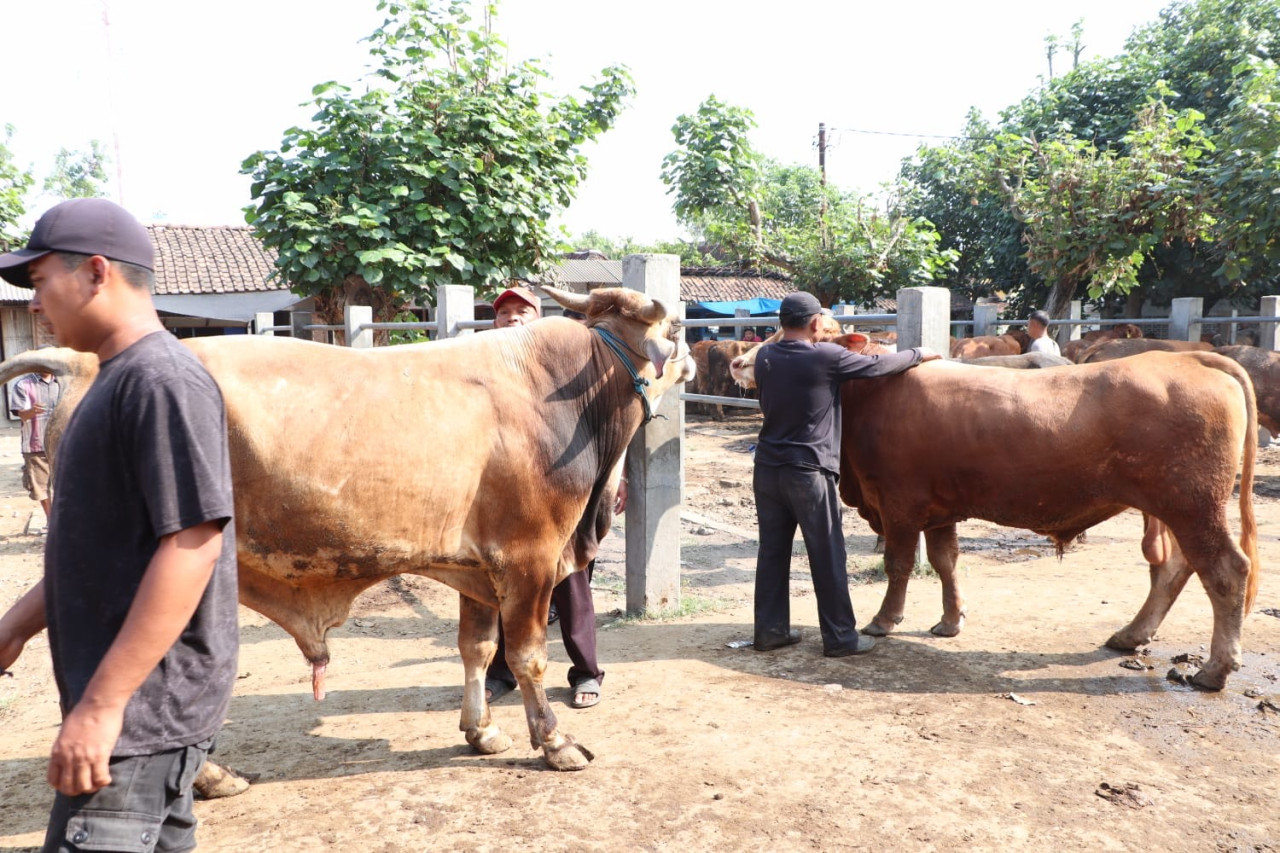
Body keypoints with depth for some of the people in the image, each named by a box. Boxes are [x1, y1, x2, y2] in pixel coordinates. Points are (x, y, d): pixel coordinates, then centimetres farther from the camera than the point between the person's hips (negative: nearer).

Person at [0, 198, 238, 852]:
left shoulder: (163, 380, -17)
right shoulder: (119, 381, 13)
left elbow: (192, 545, -24)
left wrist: (102, 704, -23)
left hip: (142, 705, -9)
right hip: (134, 699, 9)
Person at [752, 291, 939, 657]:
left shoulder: (765, 357, 4)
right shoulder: (827, 357, -12)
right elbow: (879, 365, 0)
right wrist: (919, 354, 19)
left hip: (767, 469, 6)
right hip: (809, 472, -6)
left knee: (772, 551, 12)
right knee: (828, 558, 4)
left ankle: (770, 630, 19)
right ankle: (840, 636, 13)